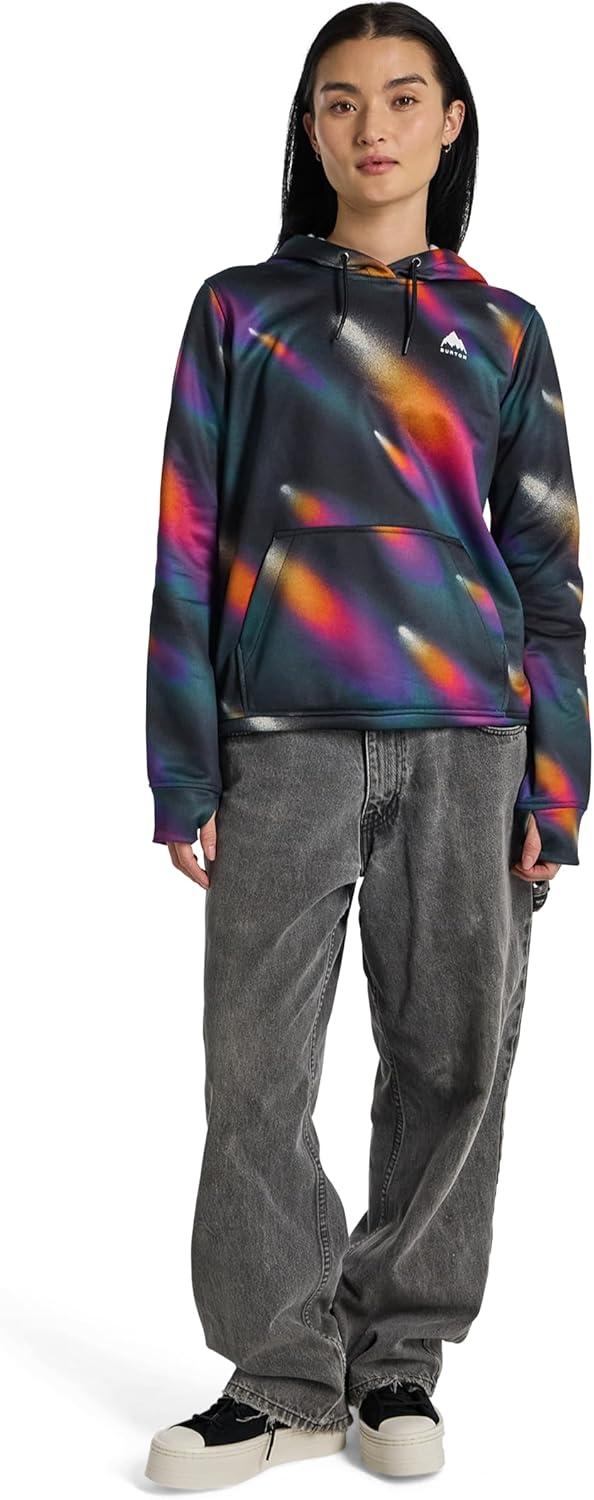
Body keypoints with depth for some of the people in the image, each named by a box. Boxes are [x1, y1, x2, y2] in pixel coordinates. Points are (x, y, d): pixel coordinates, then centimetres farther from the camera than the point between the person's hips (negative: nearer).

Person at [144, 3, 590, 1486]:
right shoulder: (242, 309, 10)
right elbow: (188, 544, 6)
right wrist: (185, 771, -1)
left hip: (466, 740, 1)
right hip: (284, 736, -1)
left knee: (454, 1052, 1)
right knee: (257, 1060, -4)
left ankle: (400, 1356, 16)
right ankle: (285, 1372, 9)